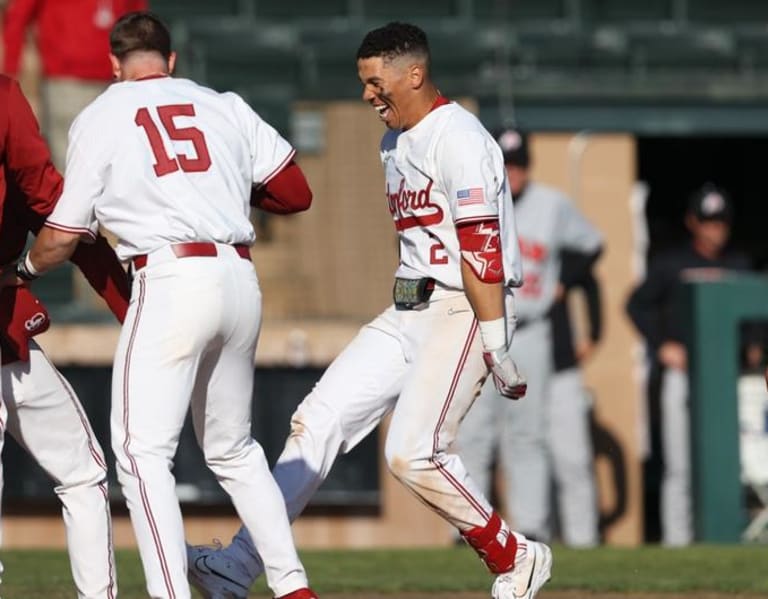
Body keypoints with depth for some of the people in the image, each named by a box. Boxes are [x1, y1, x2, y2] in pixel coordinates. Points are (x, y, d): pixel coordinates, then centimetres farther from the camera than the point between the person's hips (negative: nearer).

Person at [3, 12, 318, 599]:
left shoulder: (100, 119, 4)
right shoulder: (226, 107, 14)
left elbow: (62, 236, 5)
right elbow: (296, 193, 13)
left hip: (171, 280, -5)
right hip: (240, 280, 5)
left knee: (142, 450, -7)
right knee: (233, 448, 19)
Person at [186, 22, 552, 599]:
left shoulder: (457, 138, -15)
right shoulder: (396, 142, 16)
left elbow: (481, 250, -21)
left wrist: (496, 347, -24)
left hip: (459, 312, -10)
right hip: (406, 313, 10)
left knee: (412, 452, -18)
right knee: (318, 420, 0)